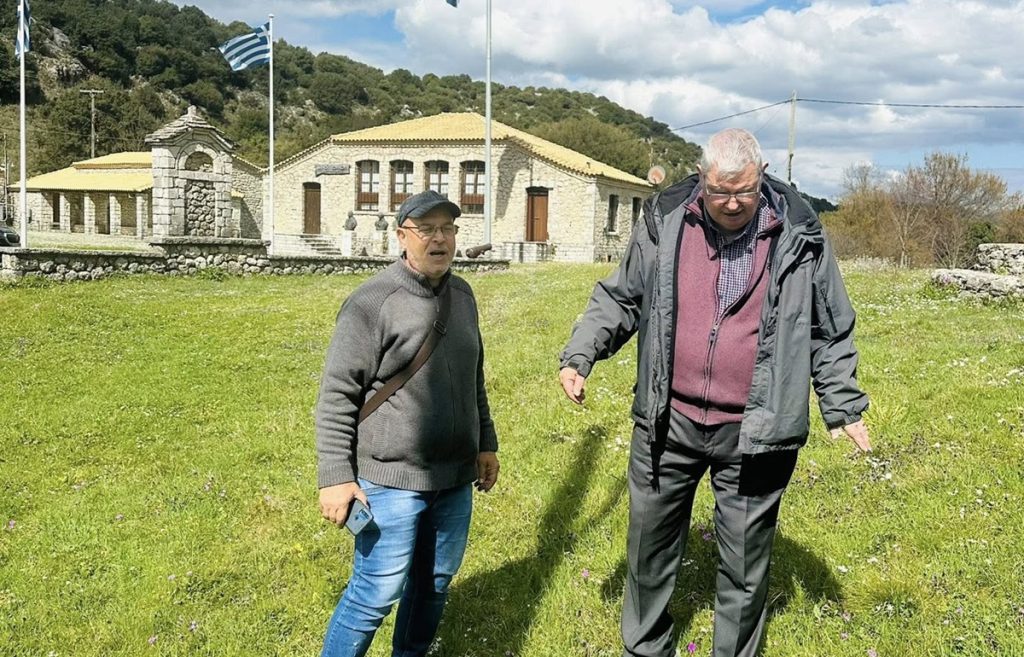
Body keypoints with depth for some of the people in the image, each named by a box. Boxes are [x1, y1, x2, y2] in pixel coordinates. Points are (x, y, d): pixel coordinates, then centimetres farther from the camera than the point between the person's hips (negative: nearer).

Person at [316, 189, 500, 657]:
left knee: (435, 583, 17)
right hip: (392, 481, -6)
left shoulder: (462, 295, 9)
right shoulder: (373, 302, -13)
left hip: (456, 478, 7)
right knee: (378, 592, -1)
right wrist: (335, 477, -14)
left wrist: (486, 443, 20)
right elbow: (336, 395, -12)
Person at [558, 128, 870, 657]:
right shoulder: (662, 223, -2)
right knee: (650, 543, 15)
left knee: (745, 561, 11)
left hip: (752, 433, -1)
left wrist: (843, 405, 5)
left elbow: (829, 331, 6)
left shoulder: (798, 235, -4)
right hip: (668, 422, 2)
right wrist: (579, 356, -4)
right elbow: (619, 299, 8)